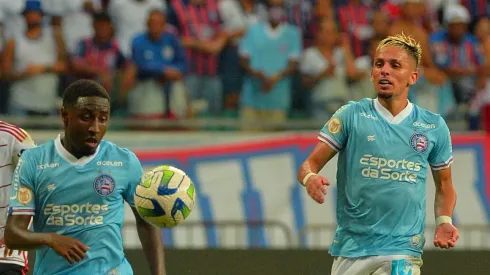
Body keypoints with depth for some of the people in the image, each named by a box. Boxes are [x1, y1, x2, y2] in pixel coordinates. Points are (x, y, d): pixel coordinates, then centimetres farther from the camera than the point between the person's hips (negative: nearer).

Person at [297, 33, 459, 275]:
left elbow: (444, 184, 20)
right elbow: (310, 164, 1)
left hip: (402, 252, 0)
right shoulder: (352, 115, 2)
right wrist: (310, 178, -22)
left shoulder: (434, 126, 7)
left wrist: (444, 221, 2)